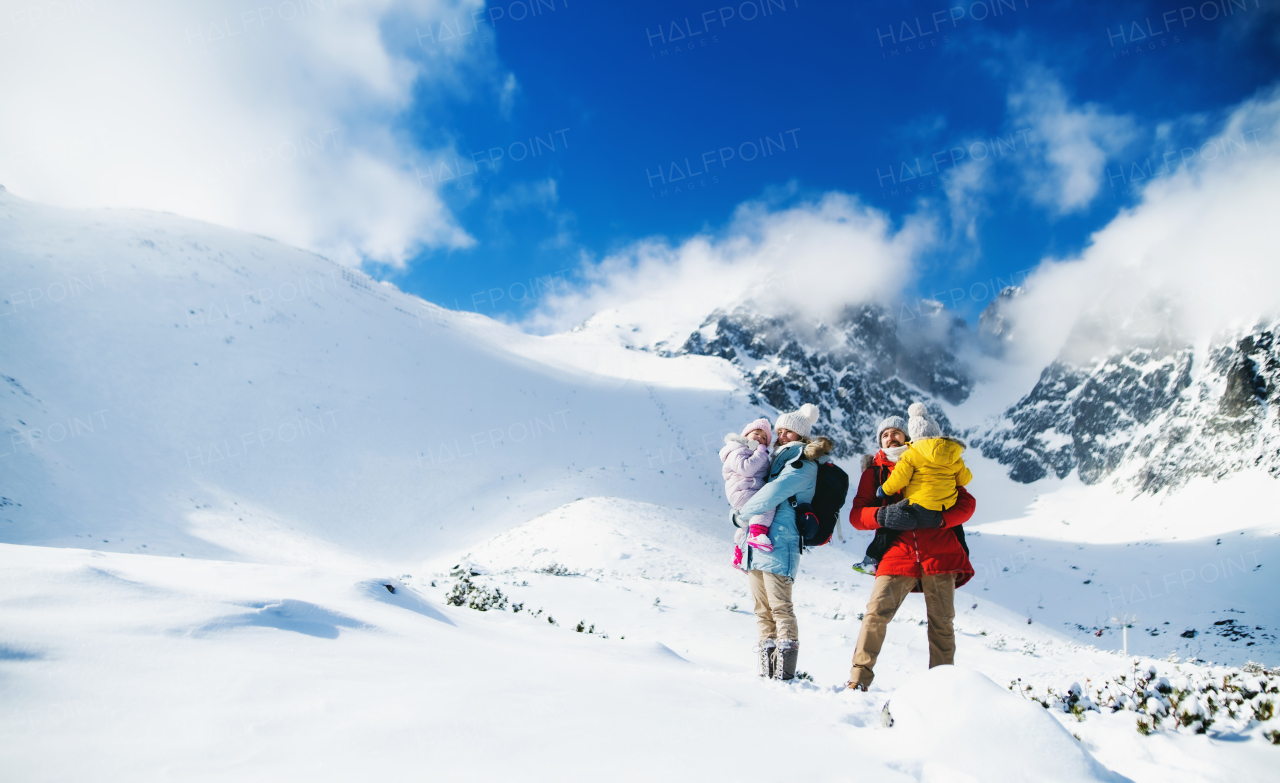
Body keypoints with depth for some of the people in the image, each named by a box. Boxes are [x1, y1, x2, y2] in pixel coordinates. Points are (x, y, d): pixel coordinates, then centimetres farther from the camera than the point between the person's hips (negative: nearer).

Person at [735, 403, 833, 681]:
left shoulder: (803, 464, -4)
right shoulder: (777, 459, 24)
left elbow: (774, 493, -15)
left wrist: (741, 514, -5)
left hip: (780, 543, -8)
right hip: (756, 543, 9)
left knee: (780, 608, -11)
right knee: (762, 610, 7)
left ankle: (784, 674, -11)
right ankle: (766, 673, 10)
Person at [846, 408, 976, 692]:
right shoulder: (874, 471, 16)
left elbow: (966, 503, 11)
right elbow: (856, 514, 7)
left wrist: (939, 518, -9)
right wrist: (883, 516, -14)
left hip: (939, 554, 1)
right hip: (897, 554, 0)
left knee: (941, 621, 1)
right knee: (876, 614, -15)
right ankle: (859, 679, -8)